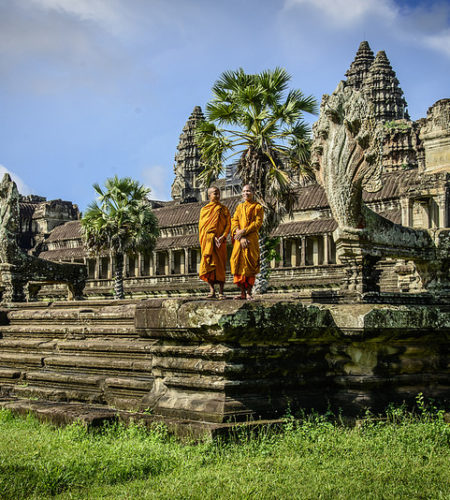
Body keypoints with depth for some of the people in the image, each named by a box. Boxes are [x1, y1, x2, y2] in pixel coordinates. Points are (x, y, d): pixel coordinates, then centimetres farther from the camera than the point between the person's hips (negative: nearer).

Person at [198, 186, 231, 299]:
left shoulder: (224, 209, 13)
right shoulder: (204, 210, 10)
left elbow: (228, 224, 6)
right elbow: (203, 226, 1)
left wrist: (222, 237, -11)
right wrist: (213, 237, -12)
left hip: (221, 241, 0)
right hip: (208, 242, 0)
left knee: (221, 265, -4)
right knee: (209, 264, -7)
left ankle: (221, 291, -4)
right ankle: (212, 290, -5)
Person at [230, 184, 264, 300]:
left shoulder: (258, 207, 7)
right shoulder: (239, 207, 19)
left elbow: (258, 223, -5)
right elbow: (234, 221, 6)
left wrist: (243, 232, -15)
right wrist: (241, 237, -10)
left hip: (252, 239, -4)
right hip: (239, 239, 4)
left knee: (249, 265, -8)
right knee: (238, 264, -3)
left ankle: (249, 293, -7)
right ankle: (242, 293, 0)